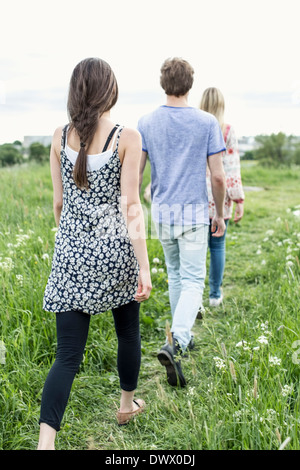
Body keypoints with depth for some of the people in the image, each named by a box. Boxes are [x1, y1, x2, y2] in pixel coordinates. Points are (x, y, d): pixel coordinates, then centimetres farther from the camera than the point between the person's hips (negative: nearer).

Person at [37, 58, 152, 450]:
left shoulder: (60, 138, 1)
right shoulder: (128, 138, -9)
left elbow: (58, 202, 6)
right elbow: (130, 206, -14)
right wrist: (145, 267, -11)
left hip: (72, 254, 2)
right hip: (116, 249, -2)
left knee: (68, 354, 5)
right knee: (128, 331, 23)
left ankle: (45, 441, -4)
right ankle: (127, 404, 43)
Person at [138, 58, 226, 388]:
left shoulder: (146, 123, 0)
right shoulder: (207, 123, -6)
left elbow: (136, 174, -2)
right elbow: (218, 176, -6)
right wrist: (220, 213, 7)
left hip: (161, 212, 3)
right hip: (194, 212, -3)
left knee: (175, 274, 20)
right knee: (193, 280, -1)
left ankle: (182, 335, 32)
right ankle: (174, 344, -20)